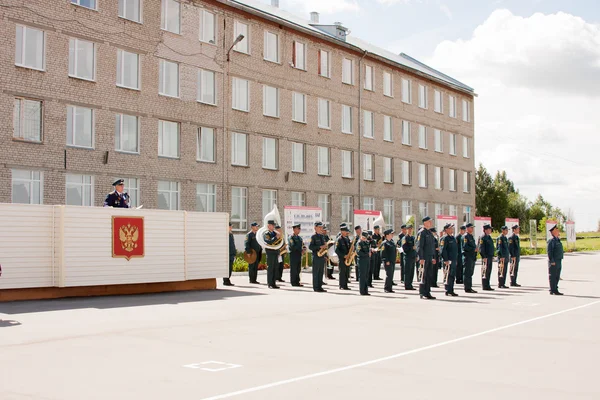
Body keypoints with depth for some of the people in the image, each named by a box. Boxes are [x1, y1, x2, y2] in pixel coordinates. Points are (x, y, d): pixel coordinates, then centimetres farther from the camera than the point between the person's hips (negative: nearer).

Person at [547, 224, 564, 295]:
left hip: (559, 261, 9)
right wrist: (552, 261, -20)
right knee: (553, 276, -5)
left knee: (557, 277, 12)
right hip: (554, 262, -9)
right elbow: (549, 251, -17)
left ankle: (555, 290, 19)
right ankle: (553, 290, -2)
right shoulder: (551, 241, -12)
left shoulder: (558, 240, 17)